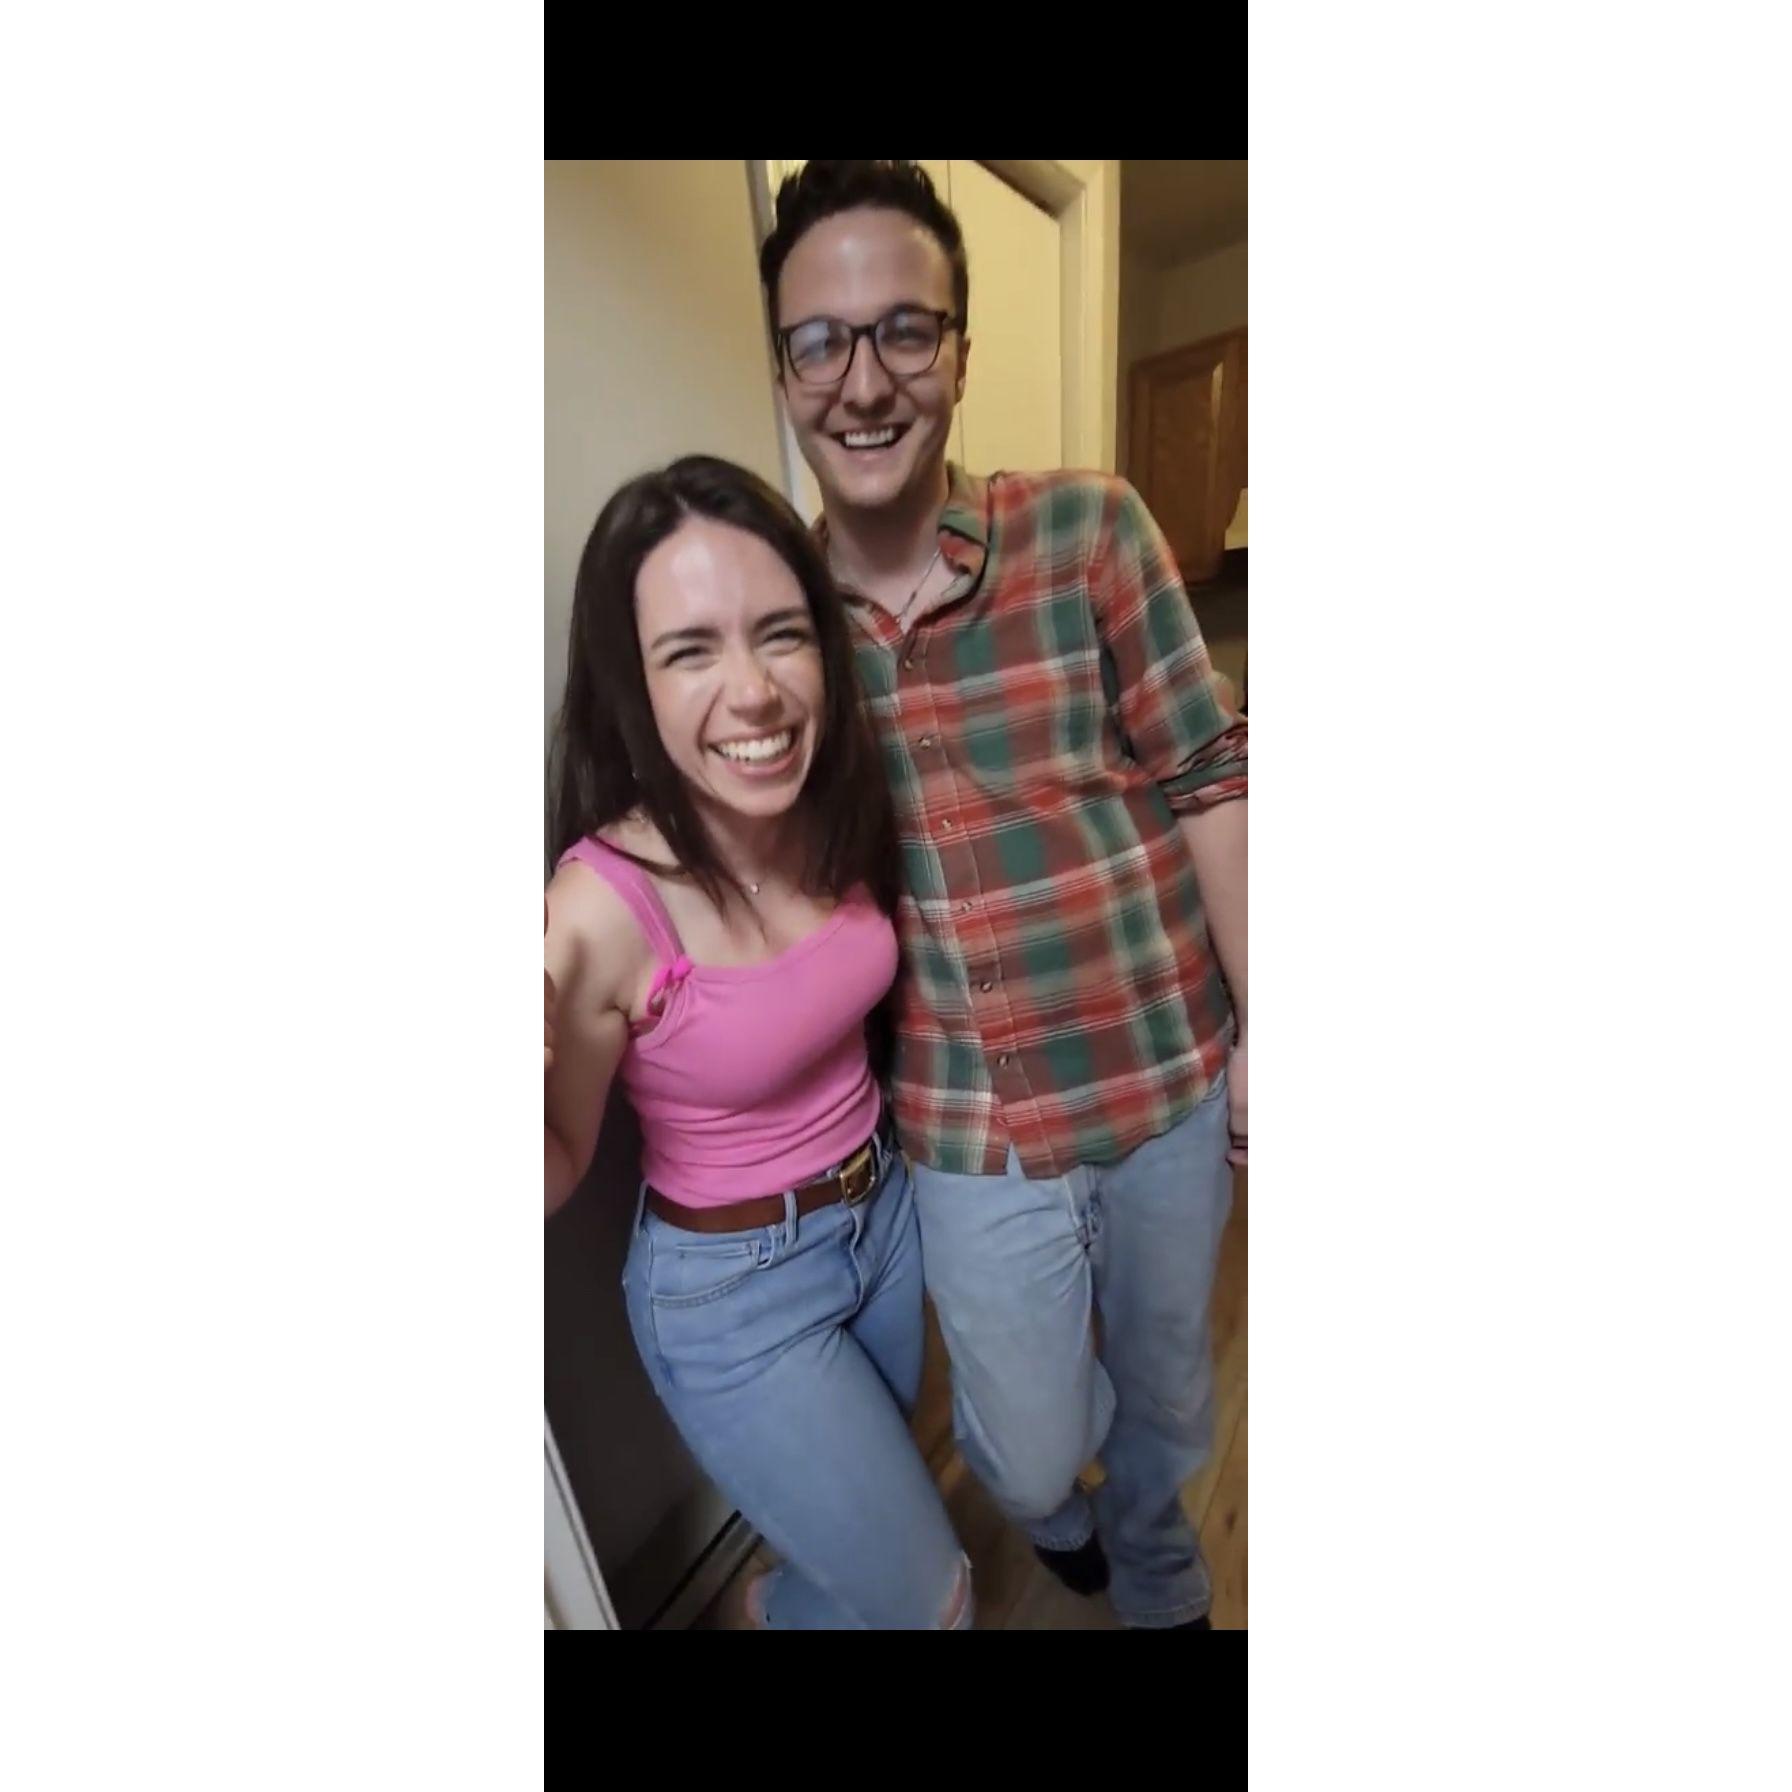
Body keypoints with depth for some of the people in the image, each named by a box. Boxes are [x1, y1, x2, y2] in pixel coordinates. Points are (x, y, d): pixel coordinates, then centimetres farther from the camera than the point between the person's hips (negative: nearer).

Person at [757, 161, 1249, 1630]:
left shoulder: (1090, 531, -10)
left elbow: (1207, 781, -6)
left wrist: (1256, 1028, -5)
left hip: (1174, 1075, 1)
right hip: (973, 1132, 0)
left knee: (1169, 1389, 27)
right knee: (1029, 1459, 18)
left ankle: (1158, 1576, 65)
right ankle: (1057, 1506, 61)